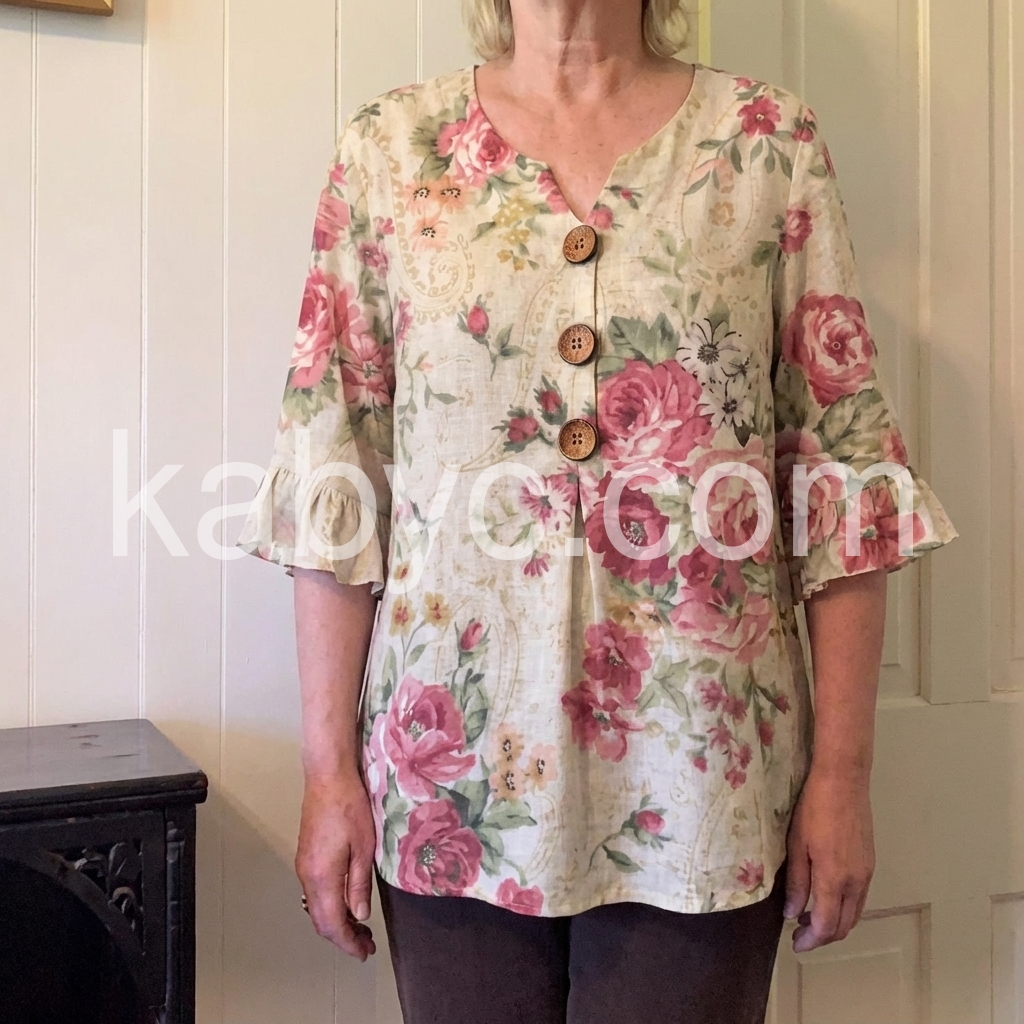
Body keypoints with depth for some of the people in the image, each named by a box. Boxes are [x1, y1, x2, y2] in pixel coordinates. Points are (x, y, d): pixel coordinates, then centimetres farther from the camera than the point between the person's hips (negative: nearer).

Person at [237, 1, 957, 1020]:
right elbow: (332, 481, 0)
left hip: (699, 780, 0)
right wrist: (329, 771, -2)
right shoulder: (390, 146, 3)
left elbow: (844, 470, 0)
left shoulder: (771, 141, 2)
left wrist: (842, 773, -4)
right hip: (453, 774, 1)